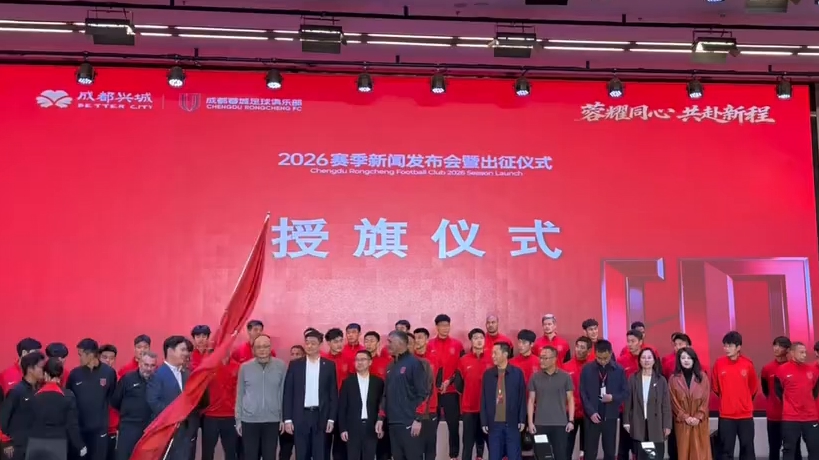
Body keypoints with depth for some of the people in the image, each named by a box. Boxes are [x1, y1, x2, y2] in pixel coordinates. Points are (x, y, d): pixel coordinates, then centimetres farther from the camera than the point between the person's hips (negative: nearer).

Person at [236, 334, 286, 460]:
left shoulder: (281, 366, -1)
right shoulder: (245, 367, 0)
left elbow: (284, 393, 4)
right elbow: (239, 395, 5)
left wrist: (284, 417, 2)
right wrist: (238, 419, 5)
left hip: (272, 420, 0)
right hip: (249, 420, 0)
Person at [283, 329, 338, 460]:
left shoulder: (329, 365, 3)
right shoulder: (295, 365, 4)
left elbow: (333, 394, 3)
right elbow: (288, 393, 3)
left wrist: (331, 418, -3)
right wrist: (287, 419, -3)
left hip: (321, 416, 0)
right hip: (300, 416, 0)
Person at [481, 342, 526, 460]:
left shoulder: (517, 372, 1)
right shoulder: (487, 374, 6)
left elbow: (522, 398, 1)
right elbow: (483, 399, 6)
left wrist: (522, 420, -3)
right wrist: (484, 422, 2)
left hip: (512, 422, -2)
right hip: (494, 423, 2)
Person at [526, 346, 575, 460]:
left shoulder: (565, 377, 1)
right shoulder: (535, 378, 4)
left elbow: (570, 399, 4)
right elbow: (531, 401, 6)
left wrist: (571, 420, -4)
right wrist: (530, 422, -2)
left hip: (560, 424, -1)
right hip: (540, 424, 1)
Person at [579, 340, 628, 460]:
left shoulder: (619, 370, 1)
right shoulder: (587, 369, -2)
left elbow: (626, 392, 4)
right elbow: (583, 393, -2)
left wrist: (613, 397, -15)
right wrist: (591, 412, -12)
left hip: (610, 417, 1)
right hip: (592, 416, -1)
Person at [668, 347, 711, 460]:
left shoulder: (702, 377, 3)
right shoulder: (674, 379, 0)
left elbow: (705, 400, 0)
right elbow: (674, 401, -2)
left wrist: (698, 417, -10)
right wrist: (685, 417, -10)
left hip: (700, 422, 0)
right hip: (682, 422, 0)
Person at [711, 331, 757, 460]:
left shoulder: (748, 364, -5)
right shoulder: (719, 363, -5)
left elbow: (754, 387, 9)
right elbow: (715, 387, 7)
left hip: (745, 415, 1)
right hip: (726, 415, 0)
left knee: (747, 449, 8)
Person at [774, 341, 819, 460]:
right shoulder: (782, 369, -6)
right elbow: (778, 390, 6)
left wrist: (808, 402, 14)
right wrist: (789, 403, 7)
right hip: (790, 418, -3)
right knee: (789, 449, 4)